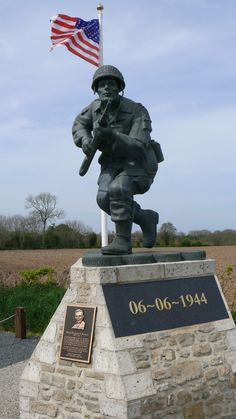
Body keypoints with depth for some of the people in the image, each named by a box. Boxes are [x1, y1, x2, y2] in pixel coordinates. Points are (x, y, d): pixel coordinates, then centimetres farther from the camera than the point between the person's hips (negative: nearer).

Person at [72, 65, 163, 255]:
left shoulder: (137, 111, -21)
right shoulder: (96, 106, -5)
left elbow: (137, 147, -31)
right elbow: (79, 125, 12)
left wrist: (111, 135, -44)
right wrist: (85, 140, -10)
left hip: (139, 163, -5)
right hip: (113, 164, 6)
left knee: (118, 189, -33)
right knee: (105, 198, -21)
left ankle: (123, 241, -22)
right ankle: (146, 218, 3)